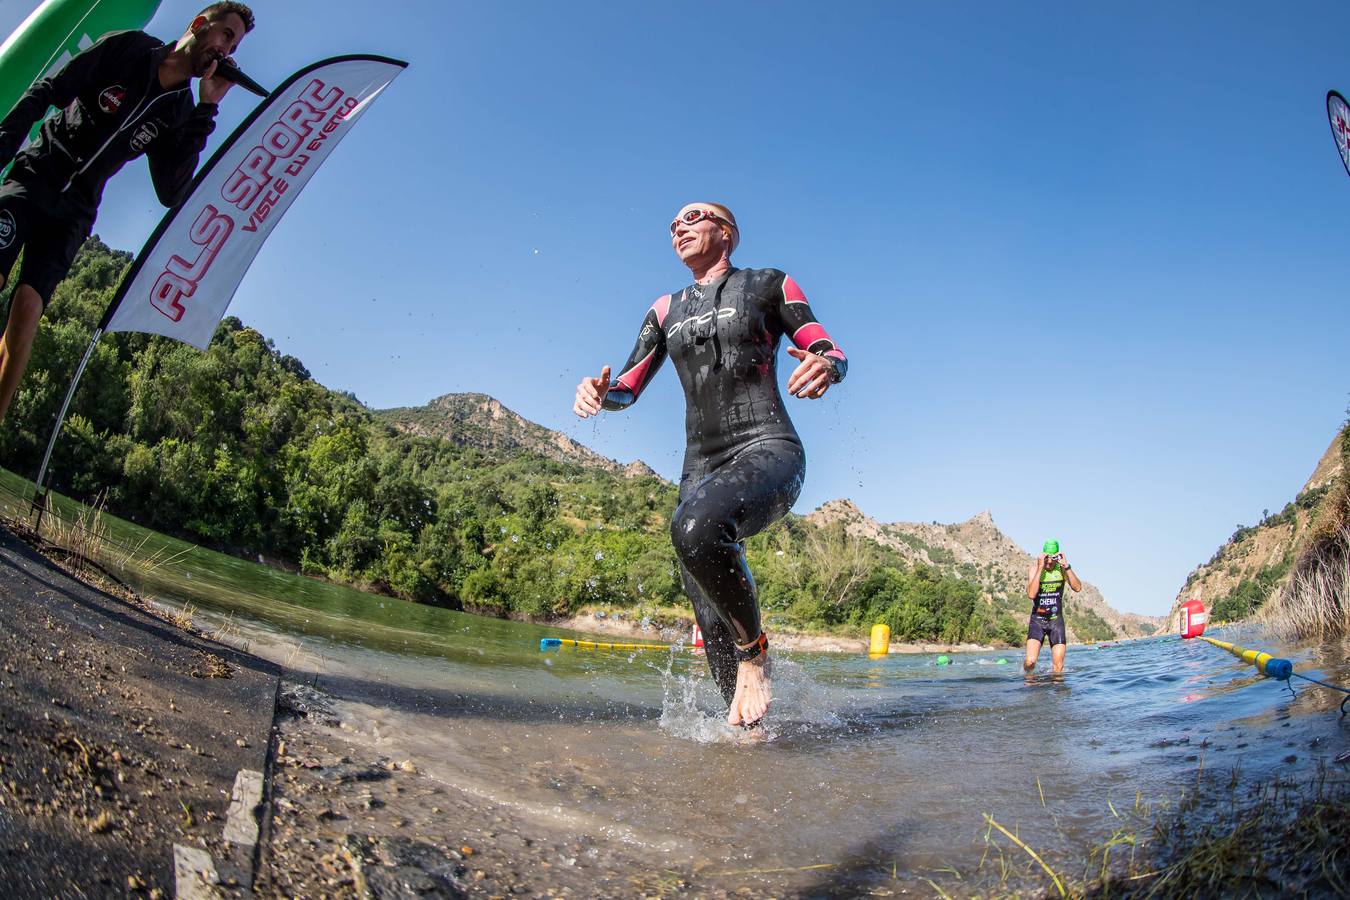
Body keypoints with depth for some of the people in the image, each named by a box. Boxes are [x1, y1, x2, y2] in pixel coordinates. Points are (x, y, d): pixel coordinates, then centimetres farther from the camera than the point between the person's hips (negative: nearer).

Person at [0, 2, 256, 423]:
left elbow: (170, 194, -4)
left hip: (73, 214, 2)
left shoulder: (179, 111, 7)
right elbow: (44, 93, -1)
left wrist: (206, 111, -6)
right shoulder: (127, 48, 0)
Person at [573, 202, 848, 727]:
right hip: (701, 467, 5)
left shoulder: (768, 285, 11)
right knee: (714, 630, -4)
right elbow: (627, 388, 18)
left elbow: (833, 356, 7)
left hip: (768, 451, -5)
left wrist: (825, 366, -19)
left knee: (694, 528, -36)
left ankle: (754, 648, -14)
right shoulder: (666, 310, 22)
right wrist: (599, 394, -7)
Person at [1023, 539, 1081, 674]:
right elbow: (1031, 594, -24)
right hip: (1037, 619, -2)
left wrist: (1066, 566, -24)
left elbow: (1077, 587, -17)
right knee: (1030, 662, -15)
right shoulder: (1035, 569, -9)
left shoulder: (1061, 569, -4)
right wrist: (1040, 568, -26)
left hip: (1056, 620, 2)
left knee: (1058, 667, -1)